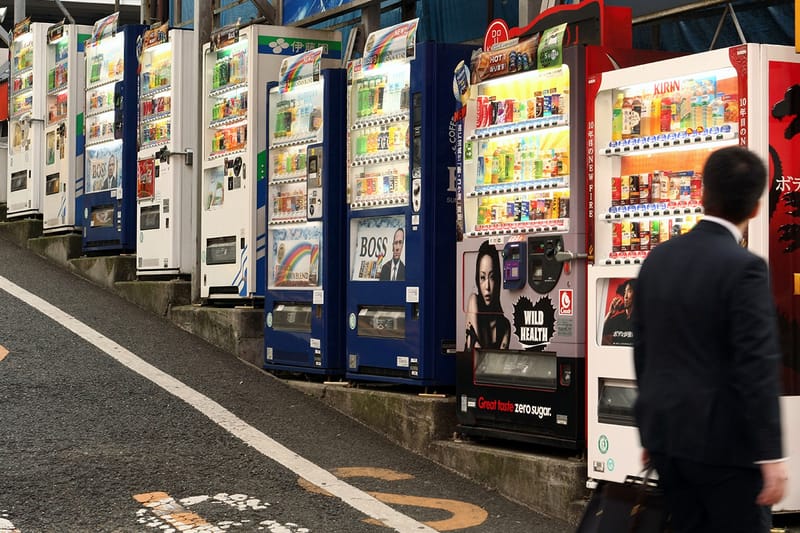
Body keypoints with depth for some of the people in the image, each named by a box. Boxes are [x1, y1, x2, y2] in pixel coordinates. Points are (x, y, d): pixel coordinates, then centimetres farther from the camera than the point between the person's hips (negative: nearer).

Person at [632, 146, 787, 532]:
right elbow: (757, 367, -18)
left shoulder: (657, 259, 5)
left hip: (665, 432, 7)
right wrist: (771, 454, -14)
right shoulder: (744, 268, -15)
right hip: (722, 439, -7)